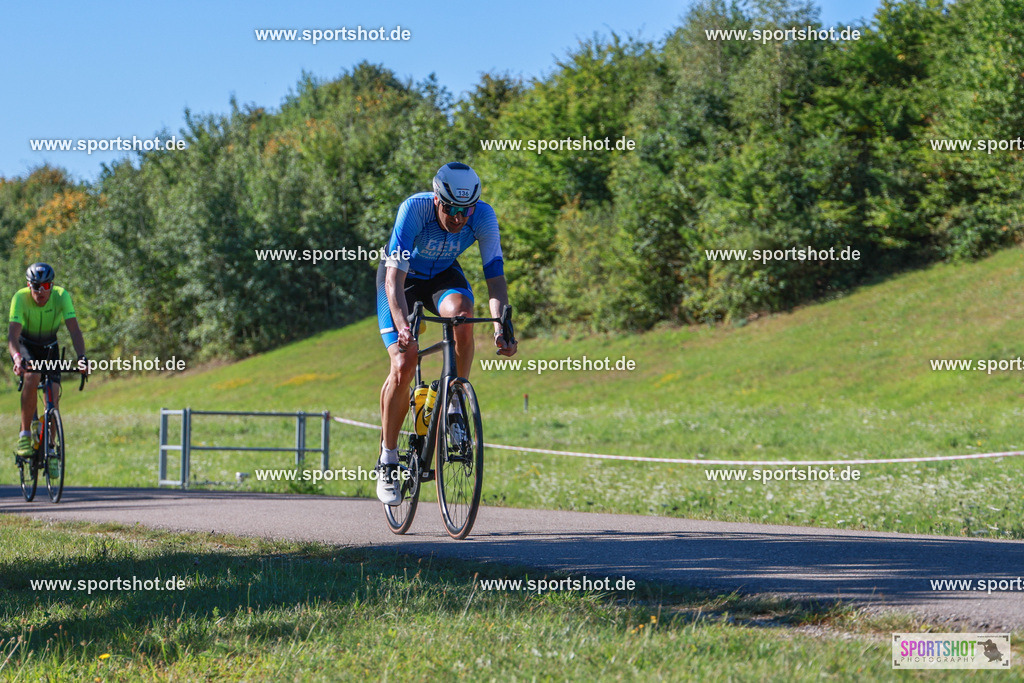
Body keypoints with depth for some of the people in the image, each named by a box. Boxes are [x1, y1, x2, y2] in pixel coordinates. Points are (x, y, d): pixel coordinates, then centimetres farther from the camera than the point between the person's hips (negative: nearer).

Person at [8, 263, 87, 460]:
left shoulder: (61, 296, -25)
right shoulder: (20, 298, -29)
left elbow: (74, 329, -32)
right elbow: (12, 335, -37)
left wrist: (81, 356, -49)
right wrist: (17, 358, -57)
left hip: (48, 347, 2)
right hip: (25, 345, -2)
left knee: (54, 394, -9)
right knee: (32, 377, -31)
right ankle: (25, 435, -22)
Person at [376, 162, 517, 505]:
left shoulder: (483, 216, -26)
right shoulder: (415, 209, -34)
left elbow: (495, 276, -26)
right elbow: (394, 278, -39)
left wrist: (501, 327, -41)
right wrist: (403, 326, -54)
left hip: (443, 276, 2)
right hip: (403, 278, -2)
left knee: (462, 312, -34)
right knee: (403, 366, -17)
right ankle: (388, 460, 0)